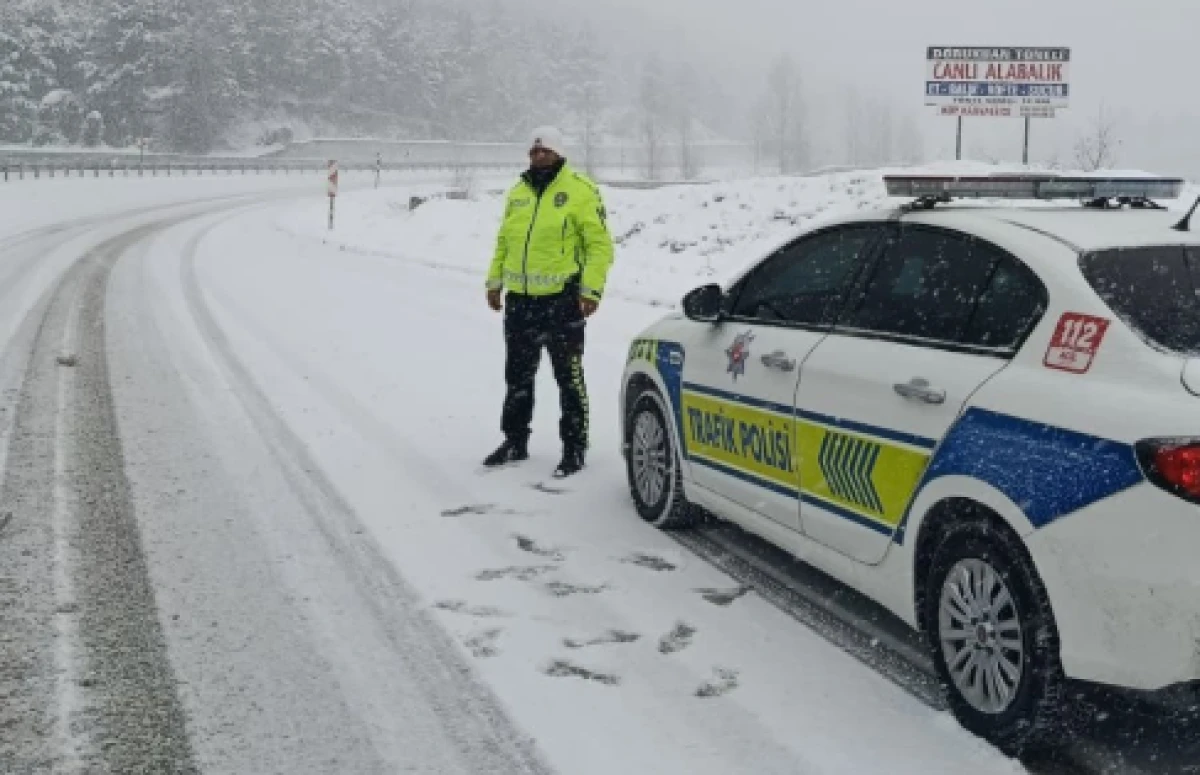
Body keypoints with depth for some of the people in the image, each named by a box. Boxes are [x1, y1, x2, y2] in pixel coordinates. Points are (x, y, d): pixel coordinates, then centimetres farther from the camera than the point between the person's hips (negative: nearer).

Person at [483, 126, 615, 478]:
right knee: (518, 376, 16)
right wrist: (494, 281, 13)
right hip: (520, 301, 7)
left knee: (569, 379, 2)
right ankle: (515, 442, 29)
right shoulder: (518, 193, 13)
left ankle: (575, 448, 11)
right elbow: (504, 242, 21)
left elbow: (600, 244, -10)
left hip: (562, 301, -6)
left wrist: (592, 289, -19)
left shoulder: (580, 191, -6)